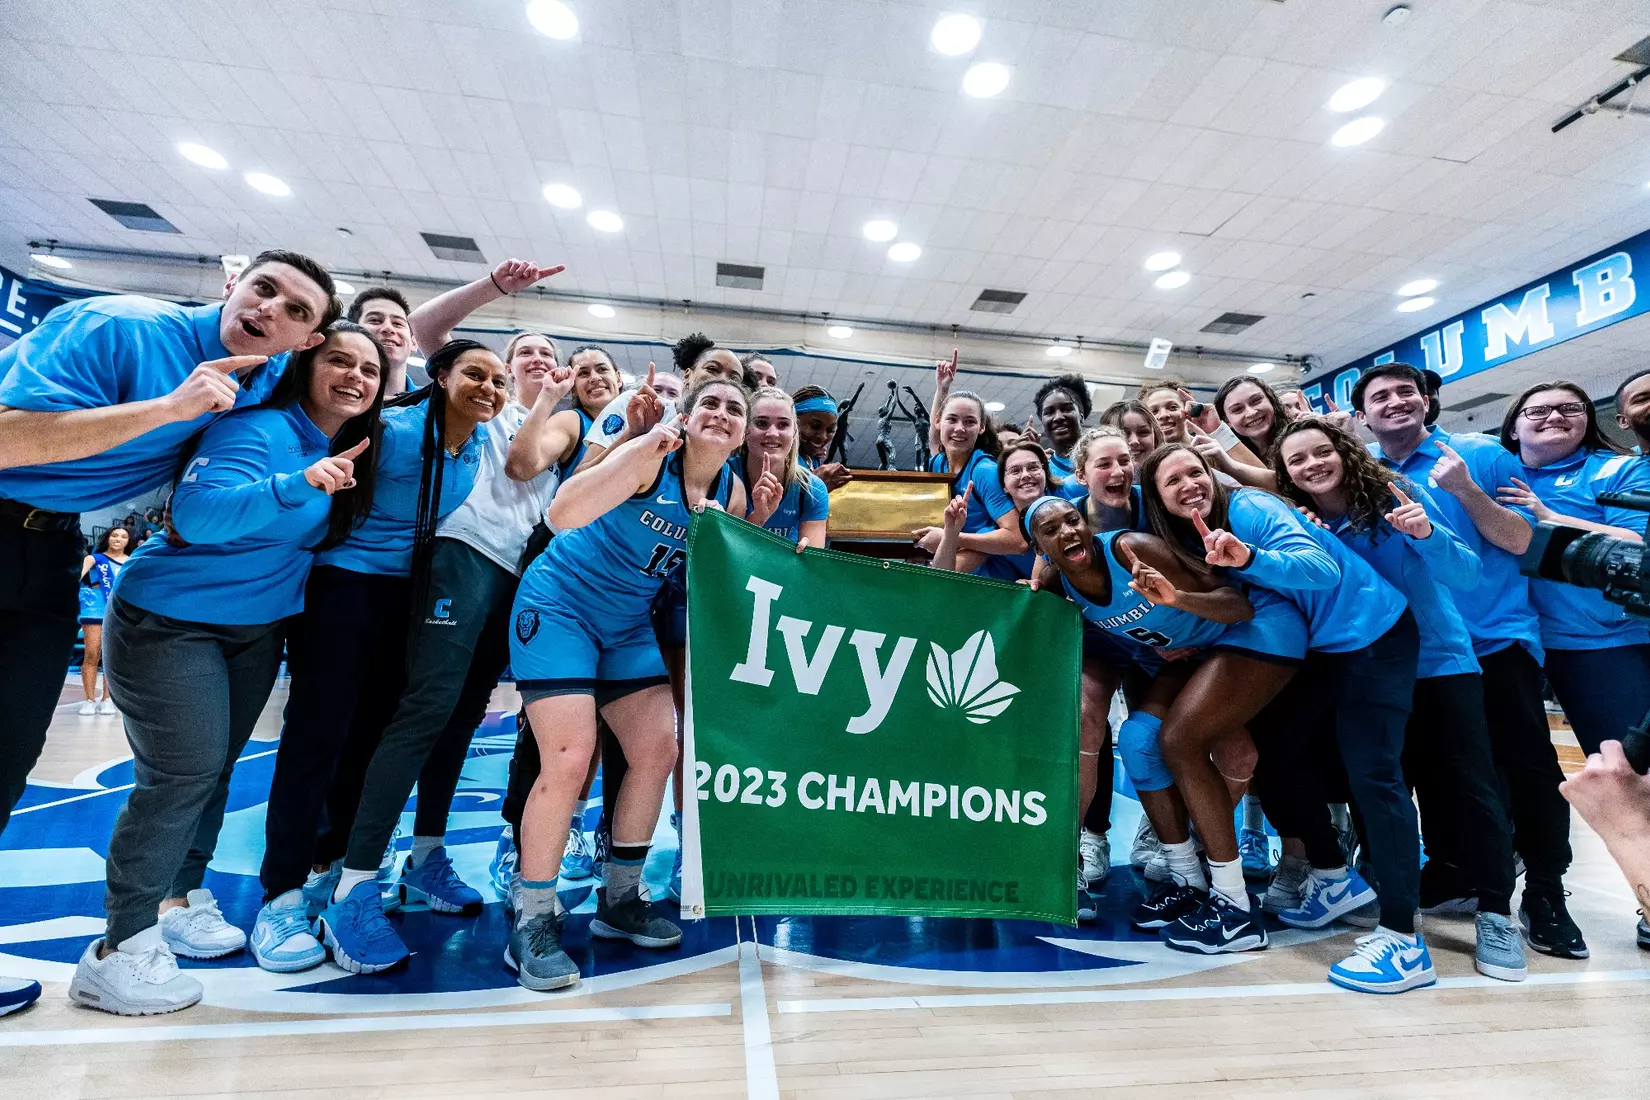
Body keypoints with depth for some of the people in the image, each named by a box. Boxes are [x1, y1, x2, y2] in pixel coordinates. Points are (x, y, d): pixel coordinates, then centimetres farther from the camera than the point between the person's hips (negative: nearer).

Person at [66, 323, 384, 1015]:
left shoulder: (352, 450, 1)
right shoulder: (257, 429, -21)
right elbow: (196, 512, -35)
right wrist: (299, 484, -47)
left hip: (257, 629, 7)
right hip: (169, 620, -7)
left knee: (215, 765, 14)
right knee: (184, 770, -11)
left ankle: (177, 901, 30)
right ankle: (120, 948, 3)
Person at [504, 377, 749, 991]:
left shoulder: (731, 491, -2)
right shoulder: (651, 456, -20)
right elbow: (562, 515, -34)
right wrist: (646, 447, -38)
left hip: (628, 624, 6)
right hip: (559, 603, -6)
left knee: (658, 751, 0)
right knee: (569, 758, -14)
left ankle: (619, 901, 21)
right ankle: (531, 925, 7)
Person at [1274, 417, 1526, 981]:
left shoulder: (1397, 495, -9)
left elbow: (1469, 574, -11)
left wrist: (1427, 534, -29)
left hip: (1440, 657, -1)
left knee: (1470, 781, -4)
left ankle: (1496, 913, 11)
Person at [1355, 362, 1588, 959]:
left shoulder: (1483, 455, -1)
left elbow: (1520, 540, -7)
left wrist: (1465, 490, -20)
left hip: (1496, 637, -2)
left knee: (1529, 766, 0)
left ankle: (1544, 894, 18)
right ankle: (1450, 871, 29)